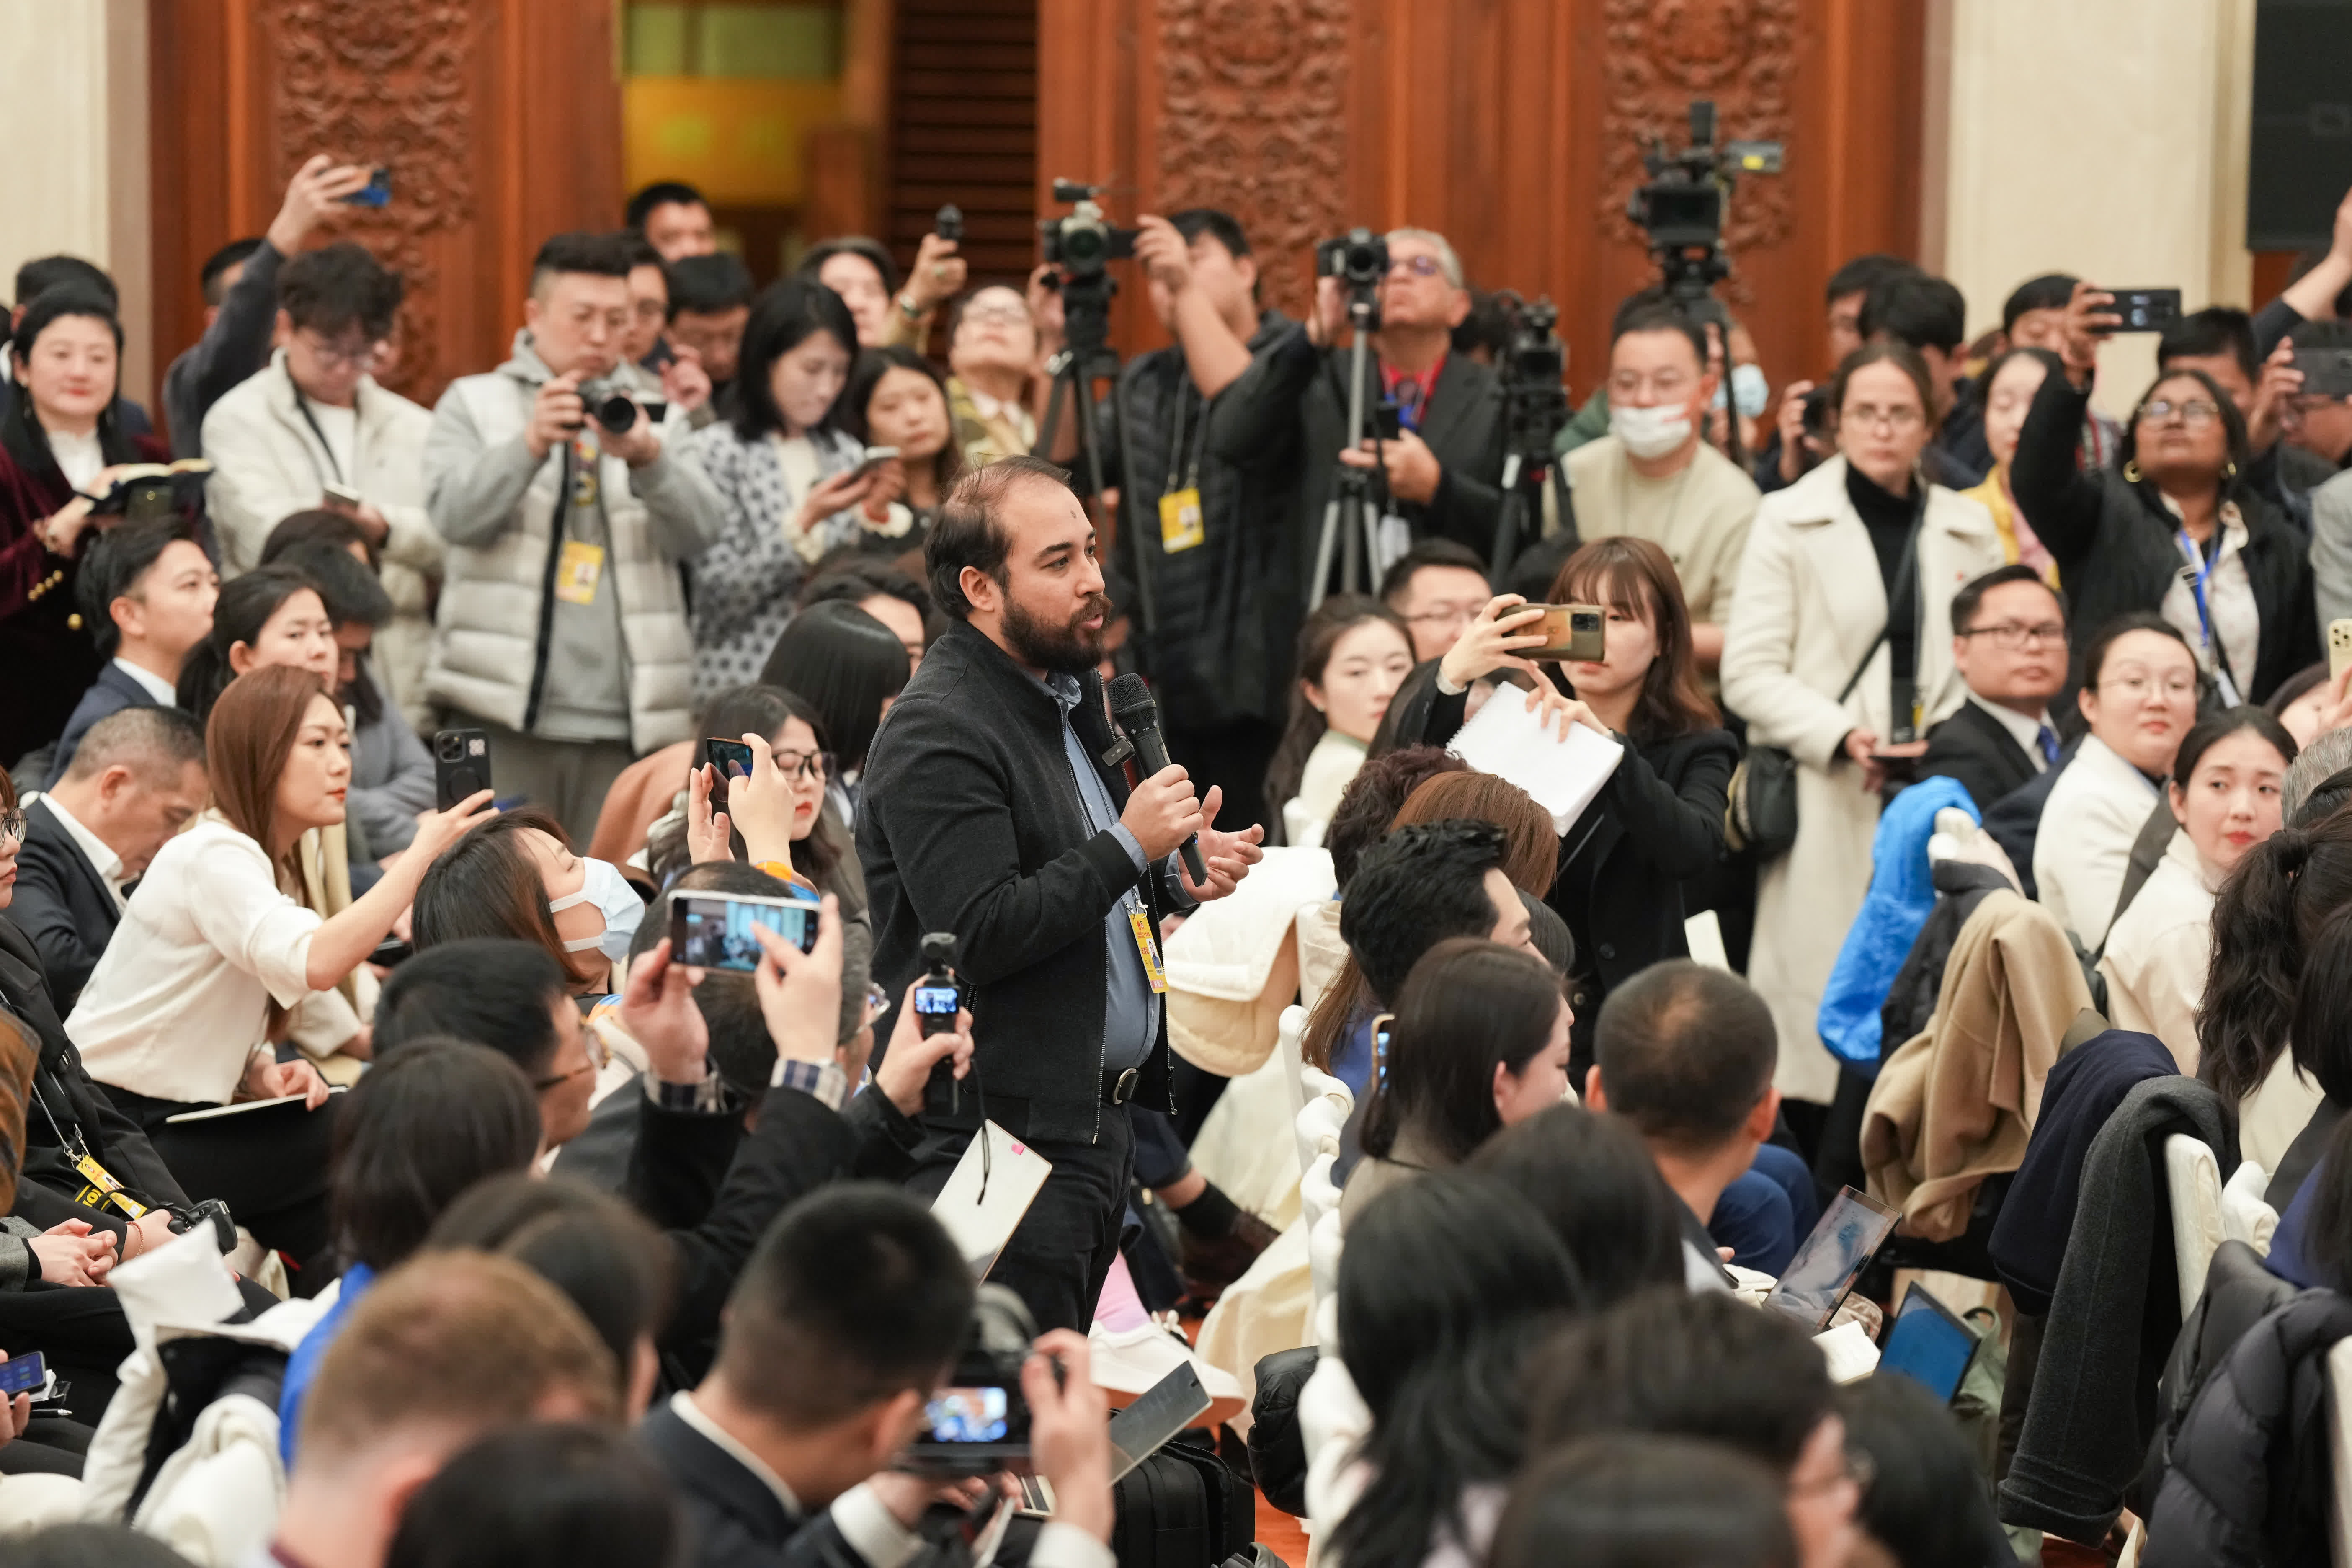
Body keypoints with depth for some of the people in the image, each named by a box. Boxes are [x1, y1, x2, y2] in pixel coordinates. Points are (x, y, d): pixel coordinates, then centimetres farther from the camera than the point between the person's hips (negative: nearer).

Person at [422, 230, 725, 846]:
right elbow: (455, 513, -4)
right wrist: (531, 444, -21)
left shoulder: (656, 419, 19)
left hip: (623, 724, 2)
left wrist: (646, 458, -17)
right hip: (504, 715, -2)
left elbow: (699, 531, 2)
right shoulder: (475, 404, 13)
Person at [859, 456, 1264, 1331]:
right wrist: (1129, 848, -18)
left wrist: (1175, 880, 10)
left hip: (1097, 1120, 9)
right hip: (1007, 1136, -9)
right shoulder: (937, 735, -14)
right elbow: (981, 936, -23)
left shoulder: (1066, 698, 17)